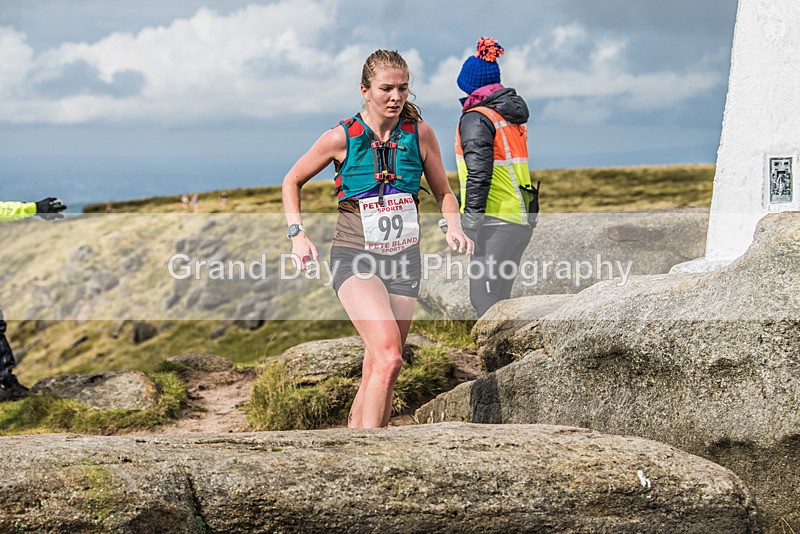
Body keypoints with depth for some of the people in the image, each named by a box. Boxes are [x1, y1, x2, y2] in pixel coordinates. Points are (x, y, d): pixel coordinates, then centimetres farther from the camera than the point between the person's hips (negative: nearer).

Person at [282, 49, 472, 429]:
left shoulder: (419, 134, 1)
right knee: (389, 356, -26)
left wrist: (454, 227, -5)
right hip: (354, 258, -4)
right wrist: (297, 234, -4)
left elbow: (443, 192, 14)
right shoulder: (342, 137, -6)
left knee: (375, 373, 5)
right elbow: (292, 181, 8)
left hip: (404, 260, 4)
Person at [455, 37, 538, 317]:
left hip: (497, 221, -9)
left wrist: (471, 218, -20)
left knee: (484, 299, -8)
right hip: (522, 220, 9)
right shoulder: (511, 117, 17)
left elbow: (479, 172, -20)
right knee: (499, 300, 14)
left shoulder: (476, 118, -10)